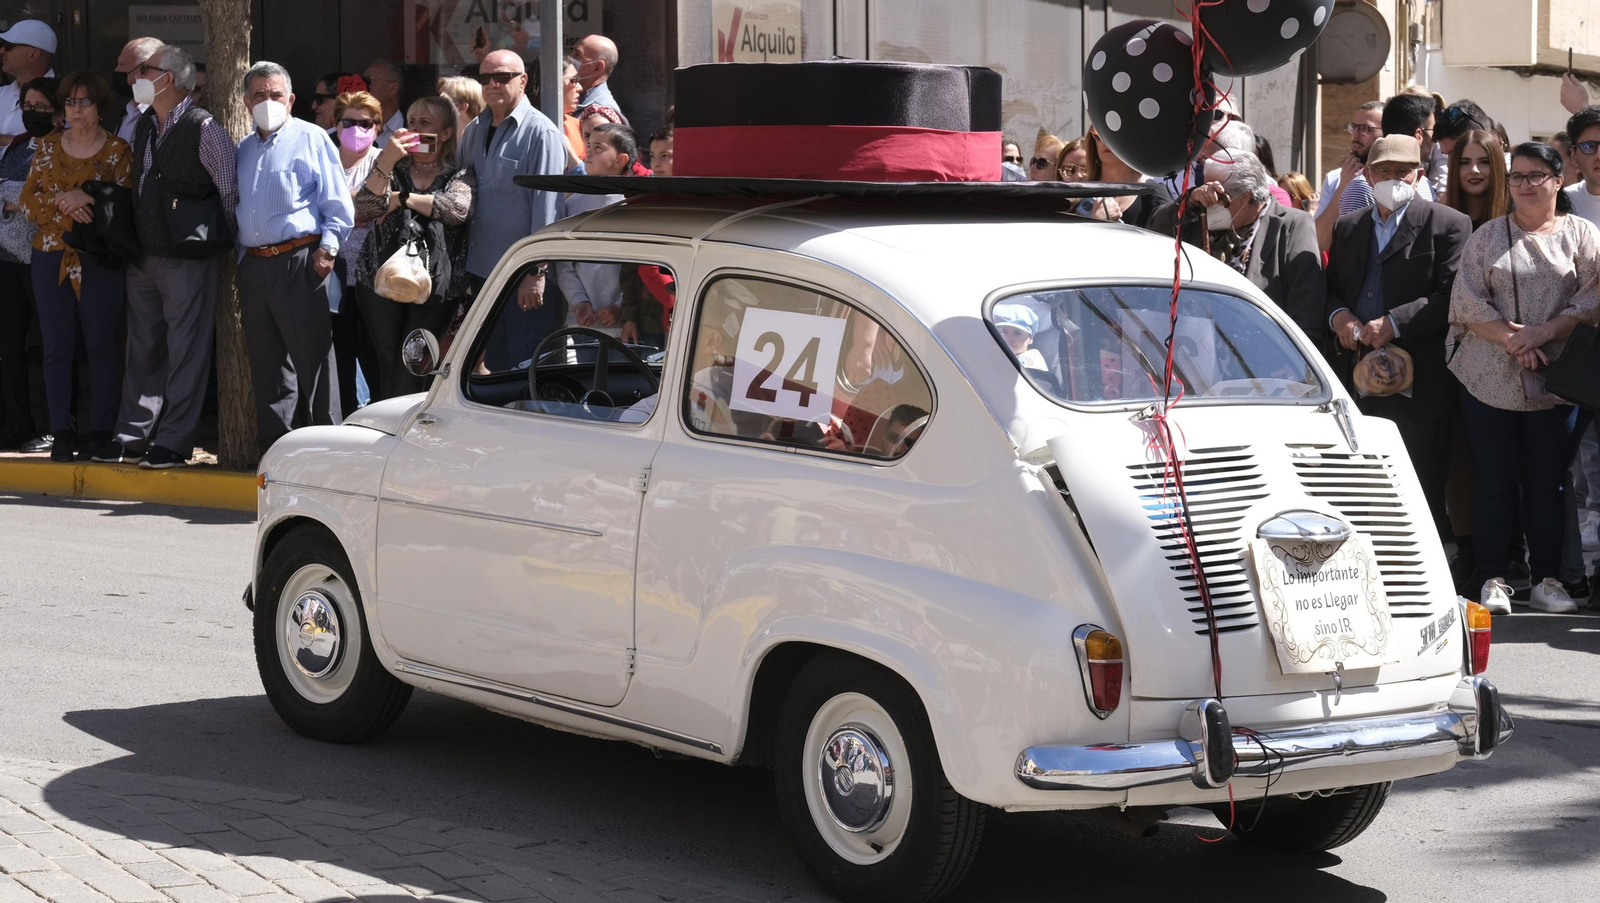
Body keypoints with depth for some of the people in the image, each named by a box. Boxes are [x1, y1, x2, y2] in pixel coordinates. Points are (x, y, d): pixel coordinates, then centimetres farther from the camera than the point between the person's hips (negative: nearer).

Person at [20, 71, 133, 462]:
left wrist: (88, 198, -16)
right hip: (51, 257, 3)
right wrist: (63, 203, -9)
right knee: (56, 346, 0)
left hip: (100, 259, -3)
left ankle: (100, 432, 2)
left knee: (101, 346, -3)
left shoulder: (118, 150, 2)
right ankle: (60, 433, 3)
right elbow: (28, 201, 7)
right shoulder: (48, 146, 11)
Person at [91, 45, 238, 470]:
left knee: (185, 351, -3)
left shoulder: (204, 129, -11)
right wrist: (131, 244, 17)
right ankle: (133, 435, 19)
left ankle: (174, 441, 1)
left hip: (187, 259, -8)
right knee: (143, 348, 12)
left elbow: (230, 191, -9)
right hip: (143, 256, 8)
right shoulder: (144, 127, 12)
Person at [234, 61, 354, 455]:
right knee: (267, 364, 8)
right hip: (254, 266, 6)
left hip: (299, 261, -6)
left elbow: (338, 205, 0)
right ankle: (275, 448, 13)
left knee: (312, 358, -6)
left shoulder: (311, 139, 3)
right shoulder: (243, 149, 20)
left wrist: (328, 248, -13)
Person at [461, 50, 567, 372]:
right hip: (482, 270, 7)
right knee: (495, 366, 14)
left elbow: (546, 207, -15)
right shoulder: (475, 131, 13)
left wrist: (536, 272, -19)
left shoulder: (540, 133, -10)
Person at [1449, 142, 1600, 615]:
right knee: (1495, 483, 1)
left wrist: (1540, 334, -14)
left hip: (1555, 383, 0)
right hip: (1490, 378, 0)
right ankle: (1493, 580, 6)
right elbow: (1467, 302, 1)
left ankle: (1546, 580, 11)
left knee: (1548, 483, 3)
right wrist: (1510, 338, -13)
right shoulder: (1487, 238, 10)